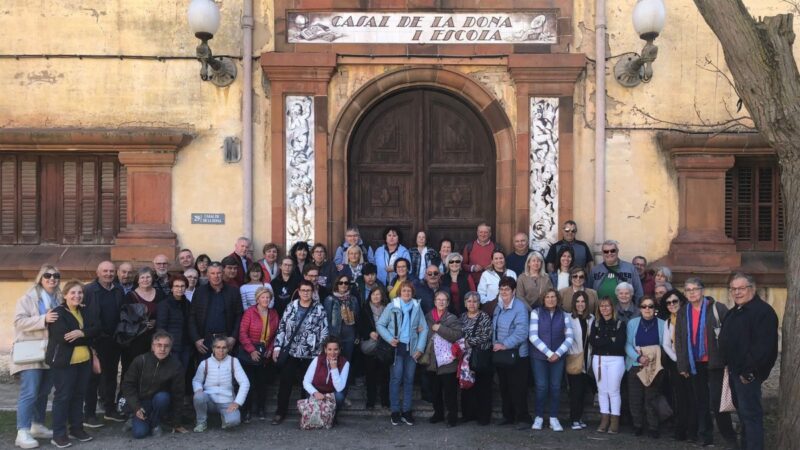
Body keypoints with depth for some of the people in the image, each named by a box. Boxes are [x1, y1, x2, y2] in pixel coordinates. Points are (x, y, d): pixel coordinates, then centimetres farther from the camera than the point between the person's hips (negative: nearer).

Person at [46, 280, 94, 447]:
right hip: (64, 362, -6)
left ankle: (77, 428, 22)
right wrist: (86, 337, -12)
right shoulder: (58, 313, -8)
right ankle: (58, 434, 2)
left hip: (84, 361, 7)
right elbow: (64, 338, -20)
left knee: (79, 395, 11)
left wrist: (81, 334, -11)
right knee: (63, 396, -4)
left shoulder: (83, 312, 14)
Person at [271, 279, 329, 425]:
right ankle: (280, 412, 14)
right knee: (285, 382, 3)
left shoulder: (319, 309, -3)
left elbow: (324, 332, -3)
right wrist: (277, 346, 1)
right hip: (290, 352, 2)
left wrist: (321, 353, -7)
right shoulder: (291, 306, 4)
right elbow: (282, 327, 8)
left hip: (311, 354, -2)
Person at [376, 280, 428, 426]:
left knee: (409, 379, 5)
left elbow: (424, 328, 6)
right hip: (397, 347, -3)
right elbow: (380, 324, 0)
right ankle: (395, 411, 3)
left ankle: (406, 411, 12)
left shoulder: (417, 307, 7)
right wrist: (389, 339, -13)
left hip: (412, 347, 3)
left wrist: (420, 348, -3)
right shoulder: (392, 306, 0)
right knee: (396, 378, -5)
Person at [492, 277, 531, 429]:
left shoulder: (520, 308, -14)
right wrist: (495, 343, 4)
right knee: (504, 387, 14)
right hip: (500, 354, 7)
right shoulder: (498, 307, 10)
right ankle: (508, 416, 26)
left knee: (518, 388, -3)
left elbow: (521, 332, -21)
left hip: (516, 354, -7)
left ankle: (522, 418, 7)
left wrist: (505, 345, -19)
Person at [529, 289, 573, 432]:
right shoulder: (536, 312, -2)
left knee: (555, 387, 1)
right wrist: (548, 352, -11)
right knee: (541, 387, -5)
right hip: (539, 356, -2)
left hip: (558, 357, 2)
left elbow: (569, 338, 2)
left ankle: (554, 418, 10)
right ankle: (539, 417, 8)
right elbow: (533, 336, -8)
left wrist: (557, 353, -9)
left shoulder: (564, 315, 5)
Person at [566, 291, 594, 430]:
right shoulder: (569, 318, -6)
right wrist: (573, 354, -11)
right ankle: (574, 419, -1)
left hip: (587, 359, 4)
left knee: (584, 389, 8)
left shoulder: (591, 318, 7)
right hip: (574, 360, -4)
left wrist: (590, 354, 3)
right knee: (576, 390, -6)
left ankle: (579, 417, 17)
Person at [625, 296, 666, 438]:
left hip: (654, 367, -1)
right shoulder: (632, 323, 4)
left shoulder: (662, 324, 0)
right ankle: (637, 426, 15)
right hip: (635, 365, 1)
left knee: (652, 398, -2)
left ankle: (653, 428, 7)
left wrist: (656, 359, -12)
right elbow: (628, 344, 0)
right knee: (635, 398, 2)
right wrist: (638, 357, -15)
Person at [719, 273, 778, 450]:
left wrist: (749, 372, -24)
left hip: (748, 373, -10)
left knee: (750, 414, -9)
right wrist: (729, 365, 15)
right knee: (743, 412, 17)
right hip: (735, 371, 10)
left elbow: (764, 346, -24)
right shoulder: (734, 312, 16)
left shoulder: (763, 311, -16)